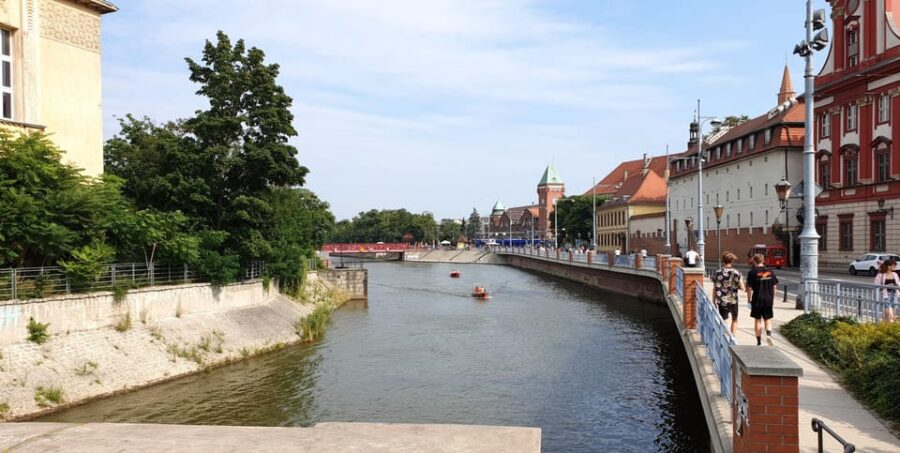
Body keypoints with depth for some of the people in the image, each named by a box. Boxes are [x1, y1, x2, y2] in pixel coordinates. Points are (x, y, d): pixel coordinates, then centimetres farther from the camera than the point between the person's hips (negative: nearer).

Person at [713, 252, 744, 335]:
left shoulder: (717, 272, -5)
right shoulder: (736, 273, -8)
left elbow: (715, 289, 0)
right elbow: (742, 288, -8)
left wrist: (714, 301, 9)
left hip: (721, 301, 0)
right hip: (733, 300, 0)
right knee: (734, 319, 20)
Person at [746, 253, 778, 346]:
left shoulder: (752, 272, -7)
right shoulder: (770, 272, 4)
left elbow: (749, 288, -7)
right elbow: (774, 286, 7)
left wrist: (749, 300, 1)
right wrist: (772, 297, 17)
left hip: (757, 299, -3)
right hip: (768, 300, 3)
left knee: (757, 320, 7)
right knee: (768, 319, 13)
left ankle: (759, 342, 10)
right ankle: (769, 334, -13)